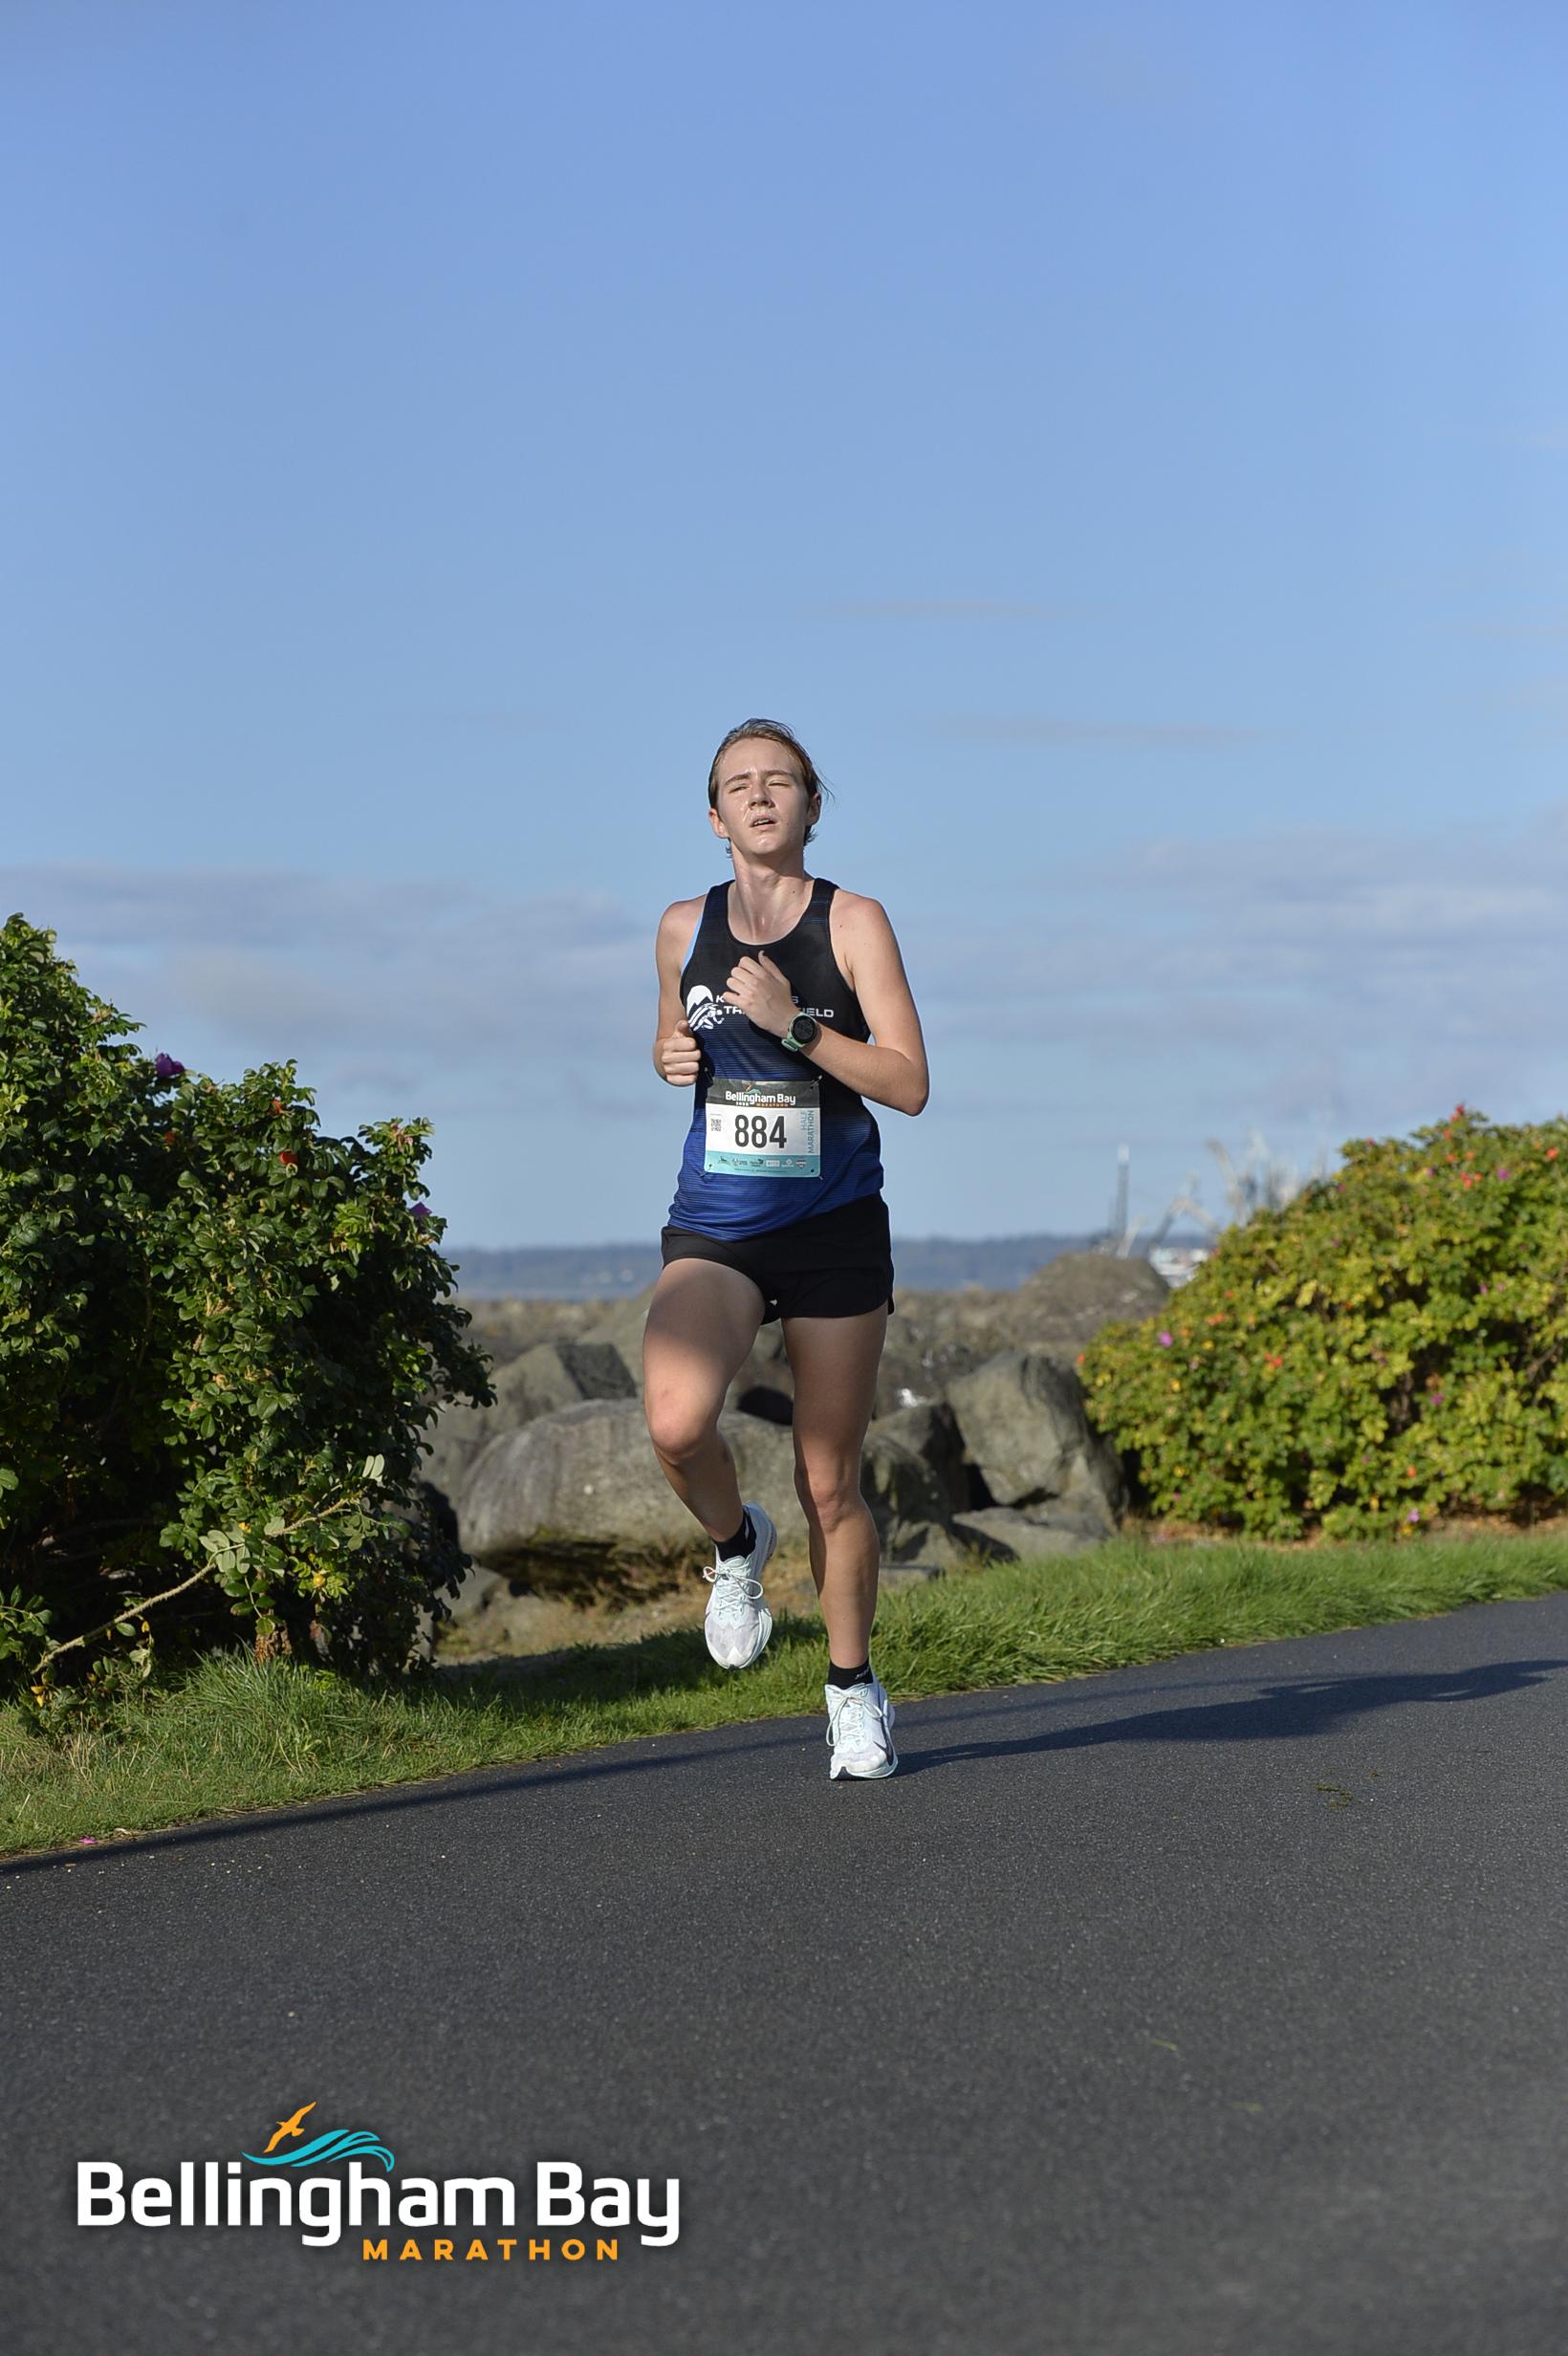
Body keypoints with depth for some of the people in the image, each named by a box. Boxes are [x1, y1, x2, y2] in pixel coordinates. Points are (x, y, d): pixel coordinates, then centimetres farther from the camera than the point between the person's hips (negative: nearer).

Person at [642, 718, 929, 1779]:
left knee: (830, 1485, 5)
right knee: (677, 1422, -27)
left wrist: (792, 1023, -20)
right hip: (713, 1228, 2)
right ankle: (736, 1545, 7)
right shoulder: (685, 928, 6)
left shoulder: (855, 923, -4)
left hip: (833, 1228, -1)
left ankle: (854, 1685, 28)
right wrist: (673, 1058, 2)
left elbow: (910, 1084, -11)